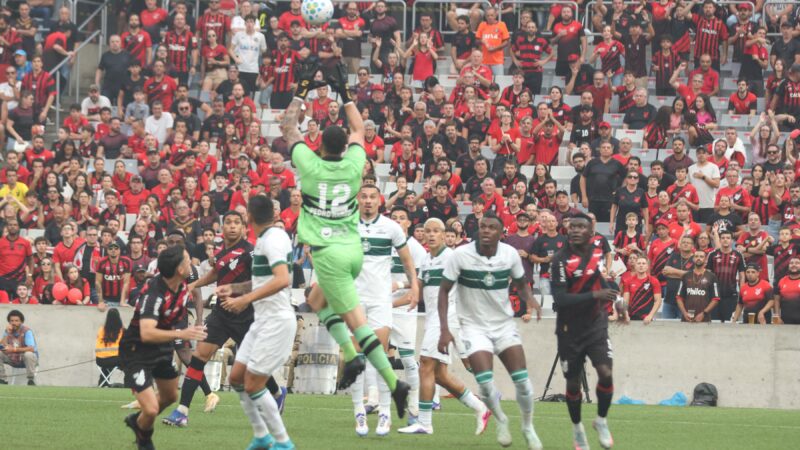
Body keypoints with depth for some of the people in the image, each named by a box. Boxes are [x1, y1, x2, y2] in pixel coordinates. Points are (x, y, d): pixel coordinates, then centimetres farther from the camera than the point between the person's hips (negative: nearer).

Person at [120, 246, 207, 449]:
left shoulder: (182, 285, -10)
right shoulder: (153, 294, -35)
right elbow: (147, 334, -48)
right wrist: (180, 334, -57)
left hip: (162, 347, 9)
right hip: (137, 351, -9)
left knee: (170, 396, 28)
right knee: (151, 409, -18)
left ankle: (137, 420, 56)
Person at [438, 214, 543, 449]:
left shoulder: (510, 254, -7)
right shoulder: (461, 255, -15)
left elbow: (521, 284, 10)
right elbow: (444, 291, -7)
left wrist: (529, 300, -13)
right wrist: (444, 330, -14)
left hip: (505, 324, 2)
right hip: (474, 326, -2)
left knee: (522, 380, -6)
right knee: (485, 381, -18)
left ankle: (528, 427, 18)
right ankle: (500, 420, 12)